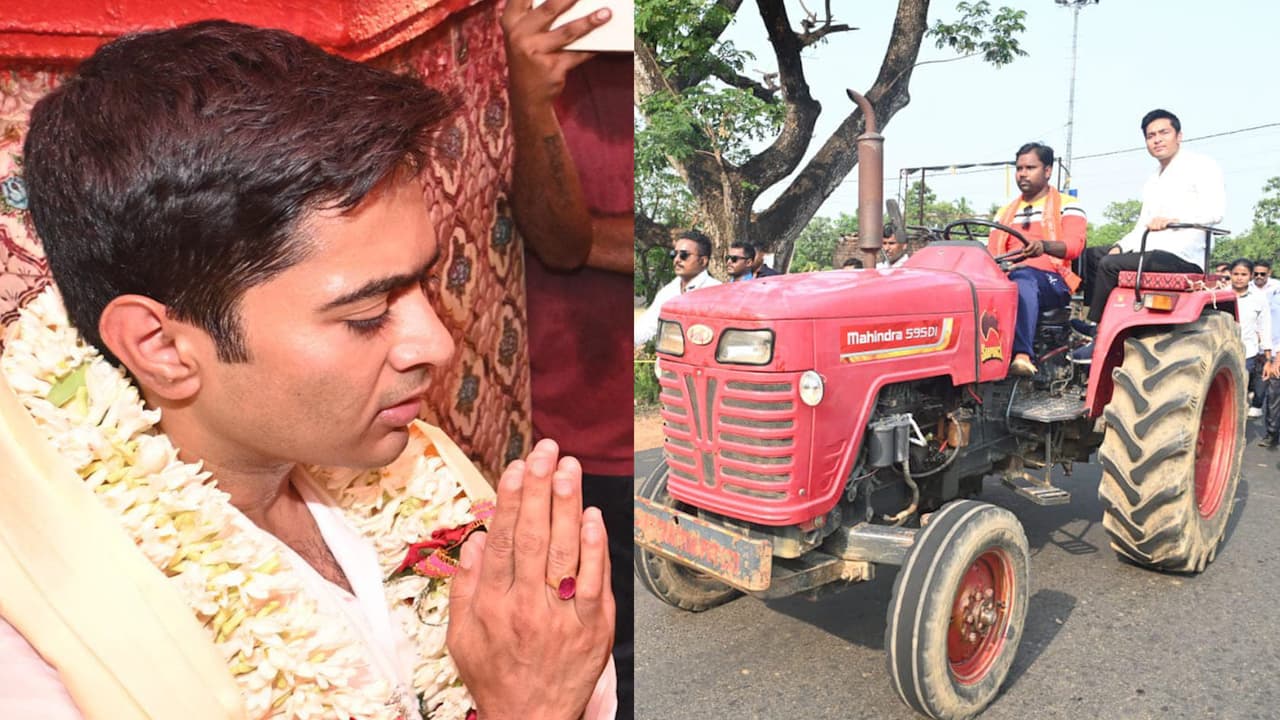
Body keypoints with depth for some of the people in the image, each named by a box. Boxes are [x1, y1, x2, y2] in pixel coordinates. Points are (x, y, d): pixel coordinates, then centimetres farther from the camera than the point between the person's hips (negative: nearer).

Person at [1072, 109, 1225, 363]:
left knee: (1109, 265, -26)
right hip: (1152, 256, 8)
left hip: (1182, 258, -8)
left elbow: (1215, 210, -15)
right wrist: (1120, 247, -1)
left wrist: (1173, 218, -30)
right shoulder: (1152, 182, 24)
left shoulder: (1201, 166, 0)